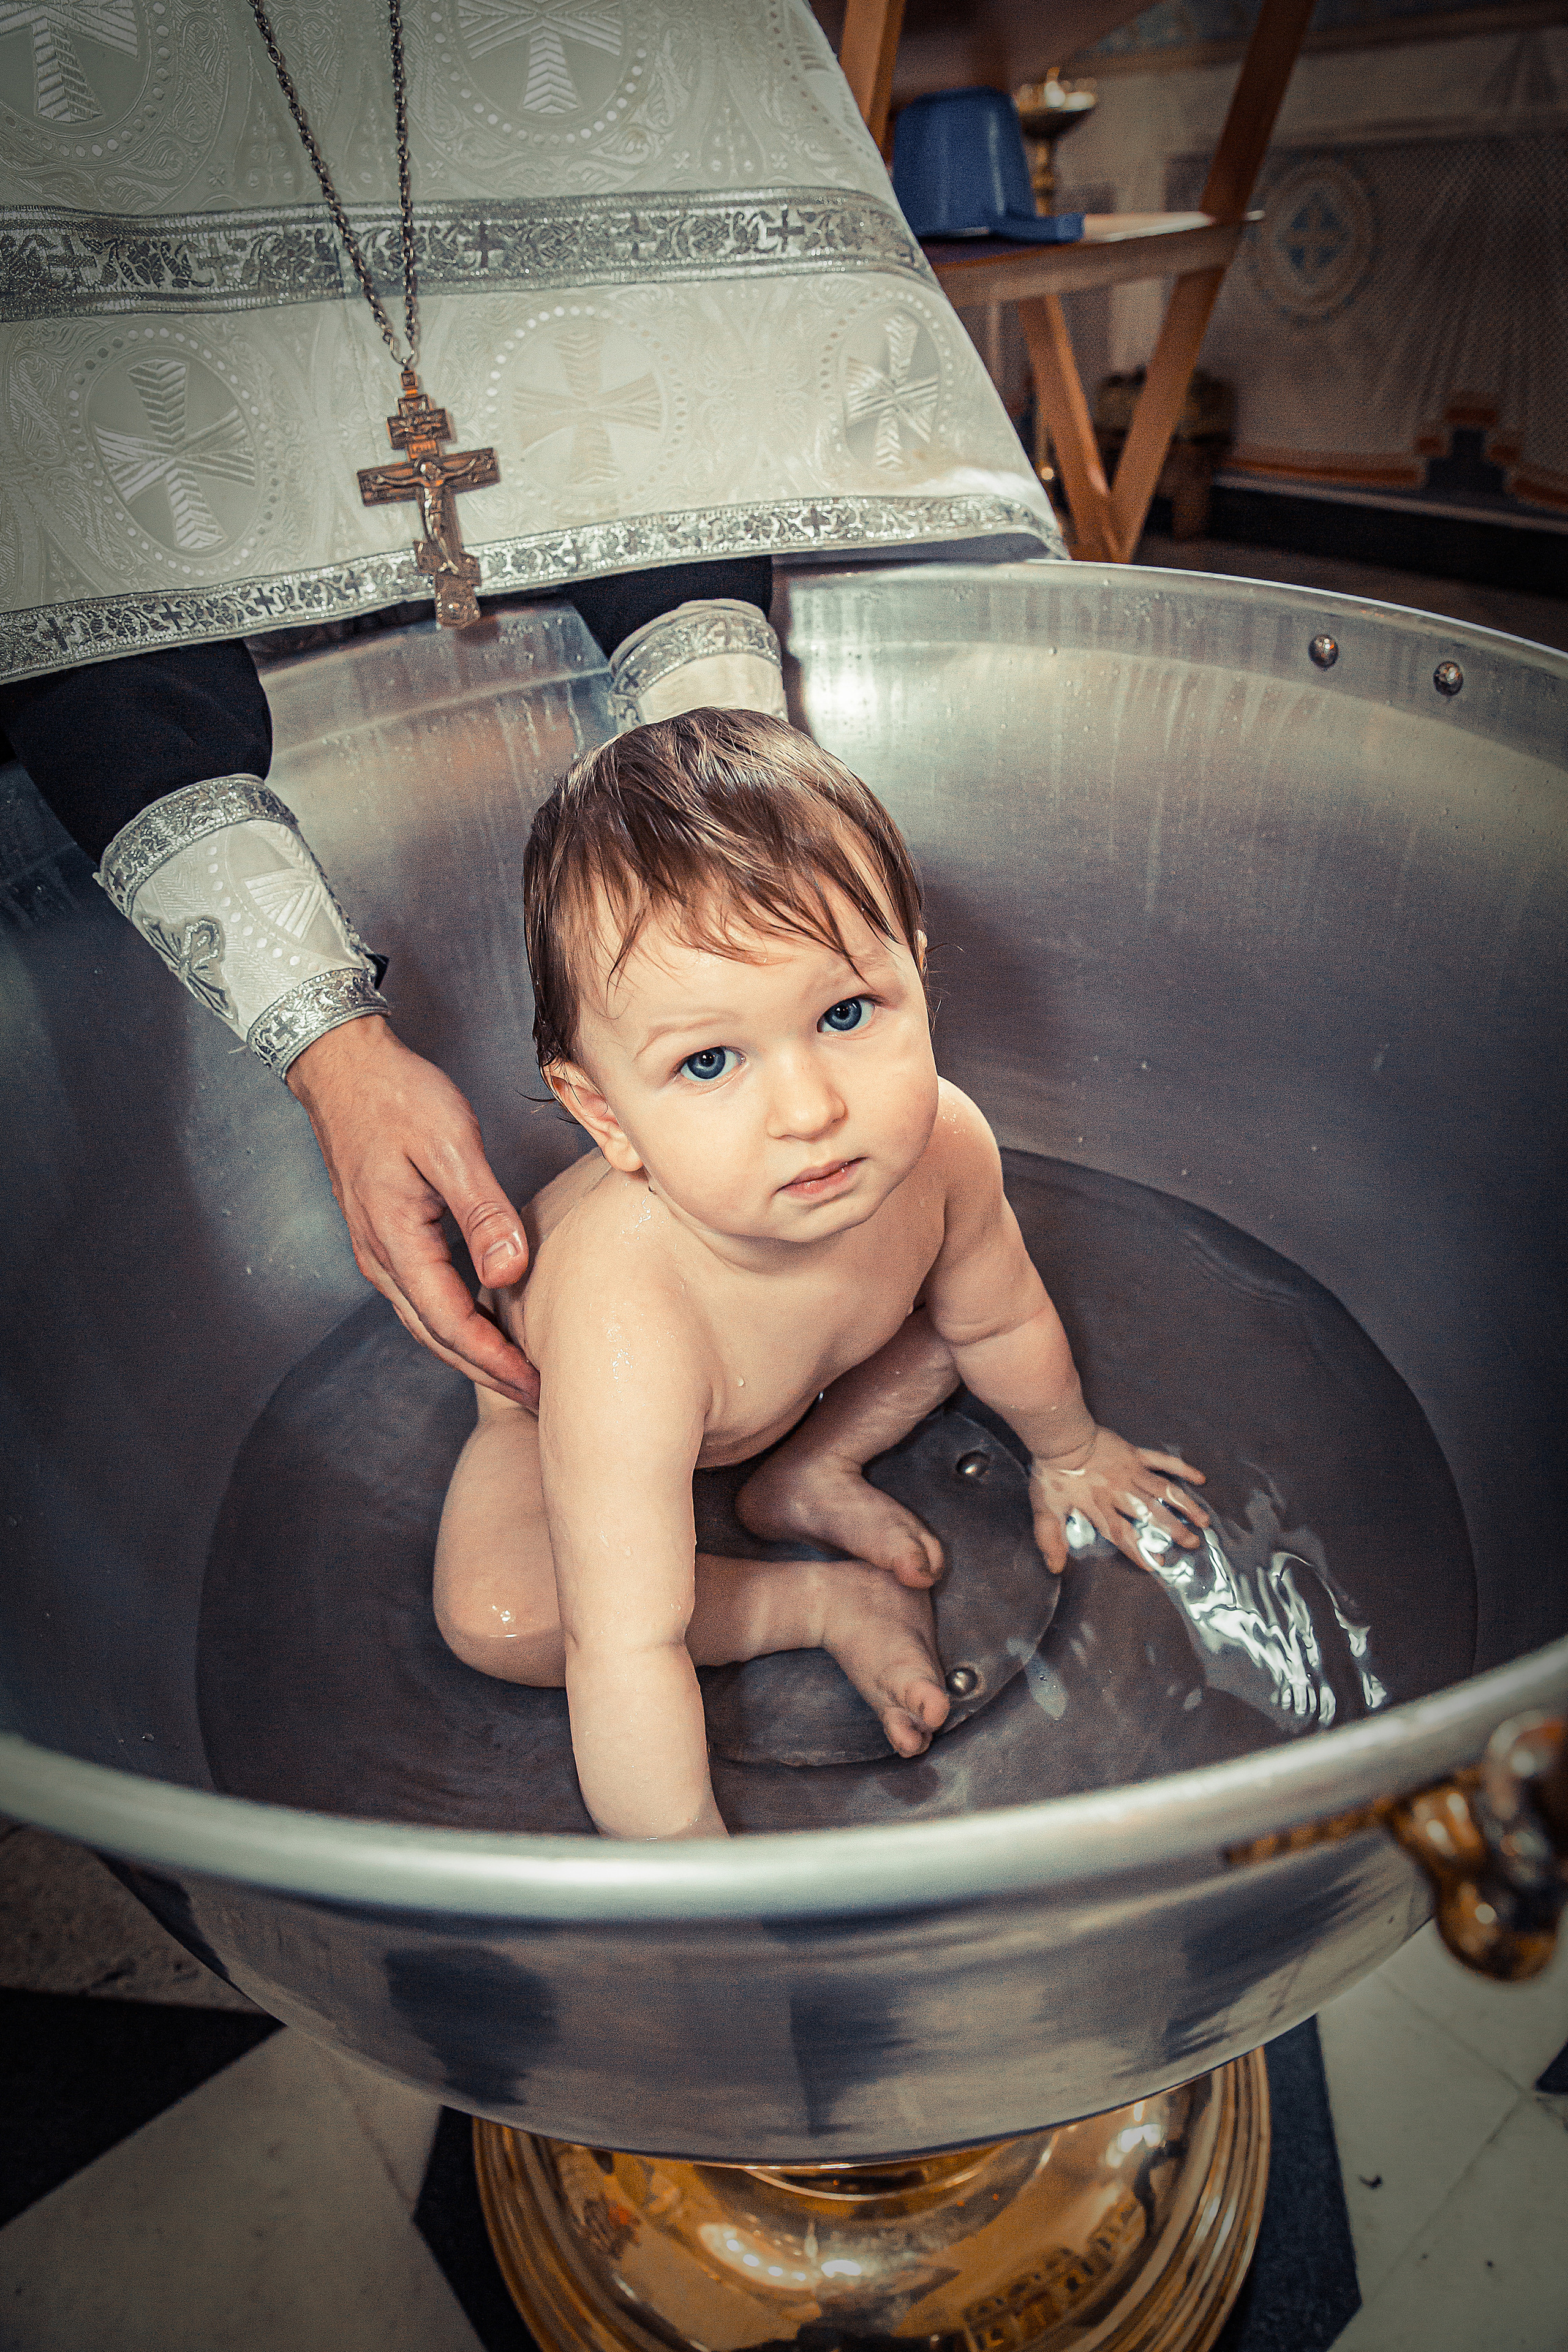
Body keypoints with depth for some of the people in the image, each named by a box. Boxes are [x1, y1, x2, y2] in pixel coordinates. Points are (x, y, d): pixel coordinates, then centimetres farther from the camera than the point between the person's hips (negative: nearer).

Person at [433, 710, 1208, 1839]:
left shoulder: (943, 1144, -33)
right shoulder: (624, 1332, -49)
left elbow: (999, 1325, -10)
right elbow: (625, 1651, -41)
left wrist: (1068, 1447, 7)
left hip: (790, 1365, 4)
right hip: (546, 1399, -3)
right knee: (493, 1617, -25)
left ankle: (808, 1475, 2)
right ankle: (823, 1602, -7)